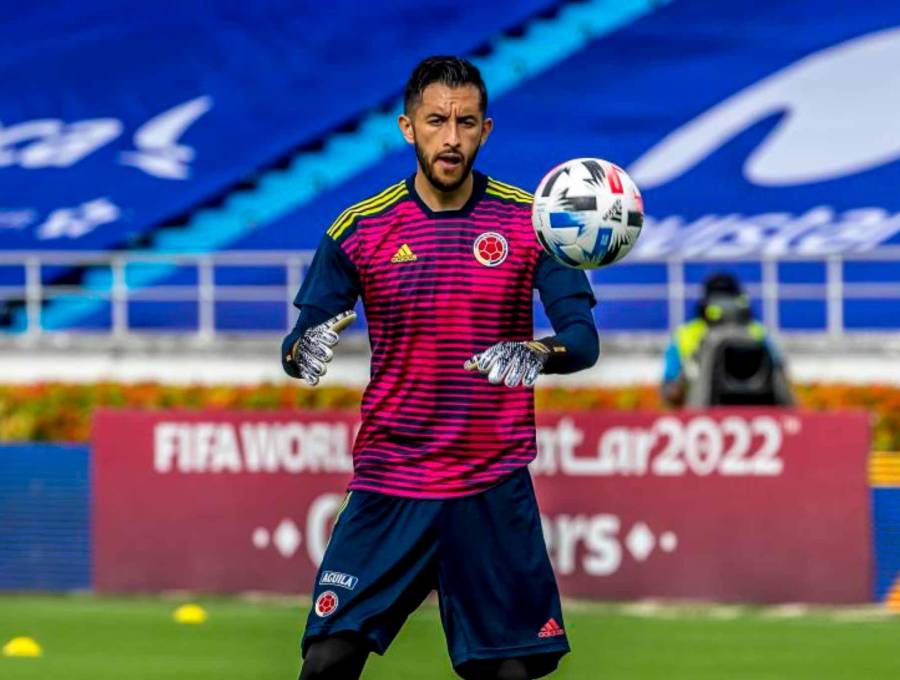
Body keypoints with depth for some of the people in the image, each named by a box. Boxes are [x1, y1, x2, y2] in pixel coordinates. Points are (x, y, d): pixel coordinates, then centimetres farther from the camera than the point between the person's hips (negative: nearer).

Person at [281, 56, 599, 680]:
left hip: (495, 489, 0)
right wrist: (303, 351, -23)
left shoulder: (529, 223, 0)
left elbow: (584, 337, -5)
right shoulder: (360, 229, 1)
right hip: (389, 486, 0)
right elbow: (300, 343, 2)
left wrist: (542, 354, -28)